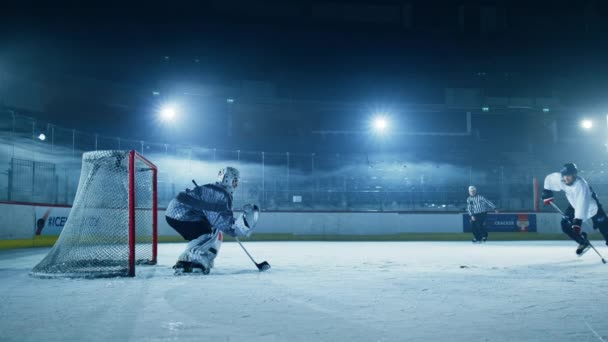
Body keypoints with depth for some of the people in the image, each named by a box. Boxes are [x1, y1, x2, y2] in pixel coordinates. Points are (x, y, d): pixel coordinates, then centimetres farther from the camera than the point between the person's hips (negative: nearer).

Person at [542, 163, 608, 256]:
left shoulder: (581, 185, -40)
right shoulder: (559, 178, -23)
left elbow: (581, 205, -44)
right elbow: (549, 179, -1)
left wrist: (578, 222, -49)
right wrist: (546, 193, -4)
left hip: (591, 206, -5)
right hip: (574, 205, 5)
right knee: (565, 225, -7)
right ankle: (583, 242, 12)